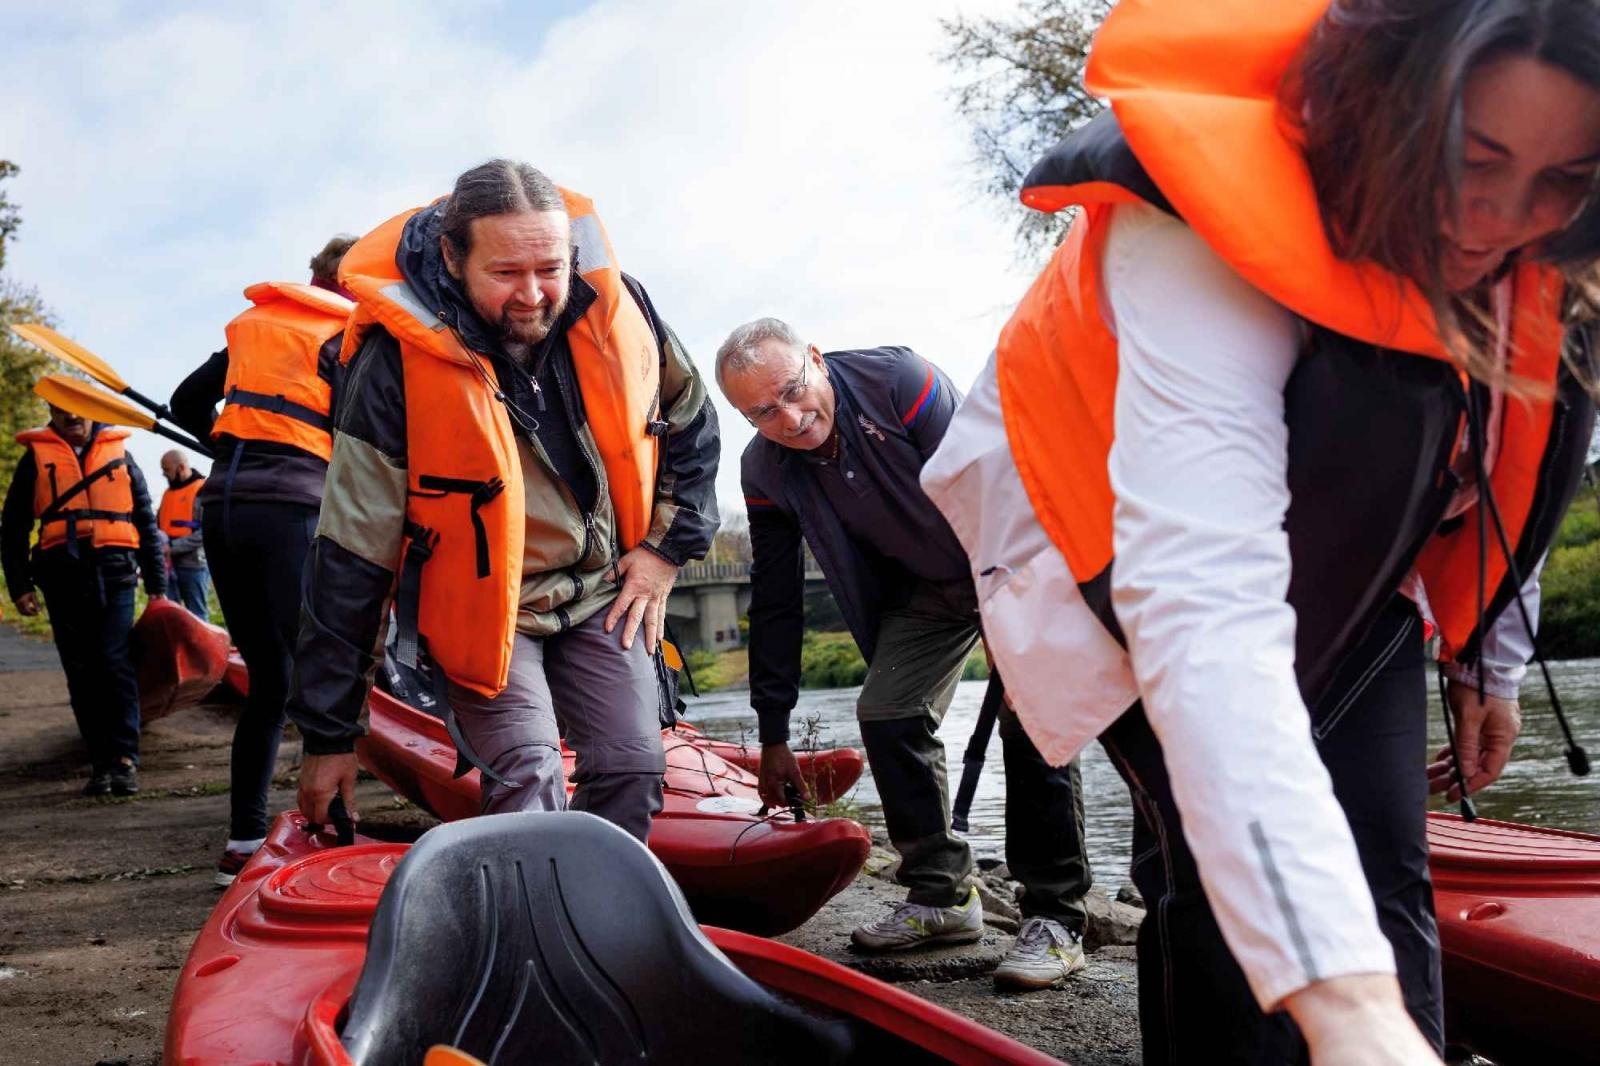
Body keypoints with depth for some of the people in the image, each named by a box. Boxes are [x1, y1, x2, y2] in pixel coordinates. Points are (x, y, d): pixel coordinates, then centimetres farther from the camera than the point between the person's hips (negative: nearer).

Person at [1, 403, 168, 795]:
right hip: (63, 577, 1)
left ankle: (125, 758, -9)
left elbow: (145, 520, 15)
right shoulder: (36, 457, 13)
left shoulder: (118, 452, 14)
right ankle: (101, 763, 7)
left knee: (115, 663, -11)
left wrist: (157, 585, 11)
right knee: (82, 673, 3)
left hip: (114, 574, -1)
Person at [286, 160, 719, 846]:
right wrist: (329, 735, -14)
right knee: (528, 778, -20)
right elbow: (351, 560, -18)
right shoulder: (397, 363, -23)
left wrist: (666, 548, 1)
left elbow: (690, 424, 8)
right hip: (476, 608, -3)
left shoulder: (615, 306, -14)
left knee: (633, 770, -1)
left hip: (602, 591, 4)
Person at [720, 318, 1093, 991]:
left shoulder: (899, 381, -29)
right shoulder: (765, 471, -11)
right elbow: (775, 604, -2)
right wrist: (773, 733, -1)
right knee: (886, 715, -7)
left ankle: (1055, 921, -13)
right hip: (926, 585, 6)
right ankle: (941, 897, 8)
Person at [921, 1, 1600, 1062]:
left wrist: (1492, 657, 11)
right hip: (1108, 528, -4)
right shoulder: (1211, 247, -38)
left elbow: (1502, 469, 3)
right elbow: (1204, 610, -50)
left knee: (1381, 871, -11)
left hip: (1334, 567, 5)